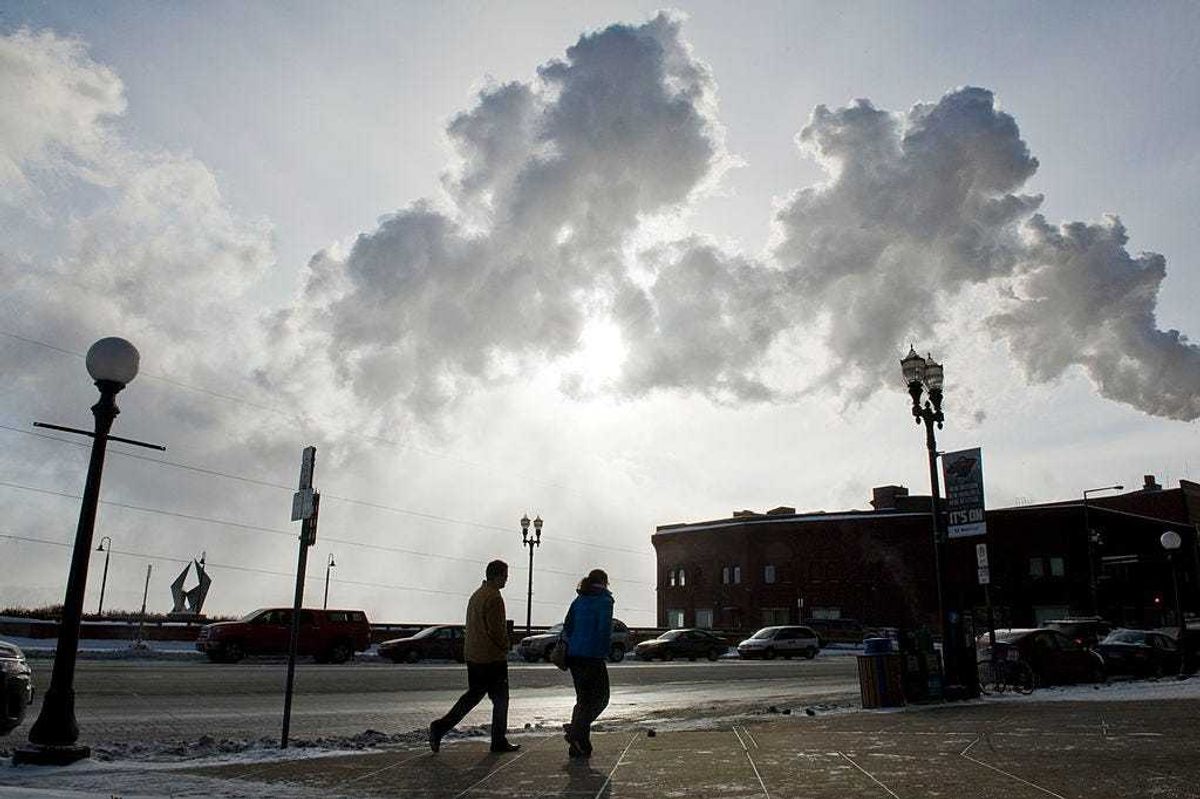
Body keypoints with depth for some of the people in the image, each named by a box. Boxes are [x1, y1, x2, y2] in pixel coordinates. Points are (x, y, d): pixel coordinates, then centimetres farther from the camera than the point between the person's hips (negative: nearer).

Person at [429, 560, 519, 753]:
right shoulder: (494, 598, -17)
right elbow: (496, 630, -22)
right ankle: (499, 742, 12)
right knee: (500, 699, 4)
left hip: (472, 655, 9)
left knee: (473, 694, 16)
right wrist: (505, 648, -4)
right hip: (493, 657, -9)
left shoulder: (476, 594, 13)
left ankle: (440, 727, 6)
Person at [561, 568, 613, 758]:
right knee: (600, 698, 6)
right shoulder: (604, 601, -6)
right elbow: (605, 630, -14)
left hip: (574, 656, 7)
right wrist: (605, 650, -3)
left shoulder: (578, 601, 12)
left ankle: (579, 745, 12)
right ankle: (577, 732, -11)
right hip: (593, 656, -7)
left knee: (583, 698, 15)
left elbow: (567, 627, 10)